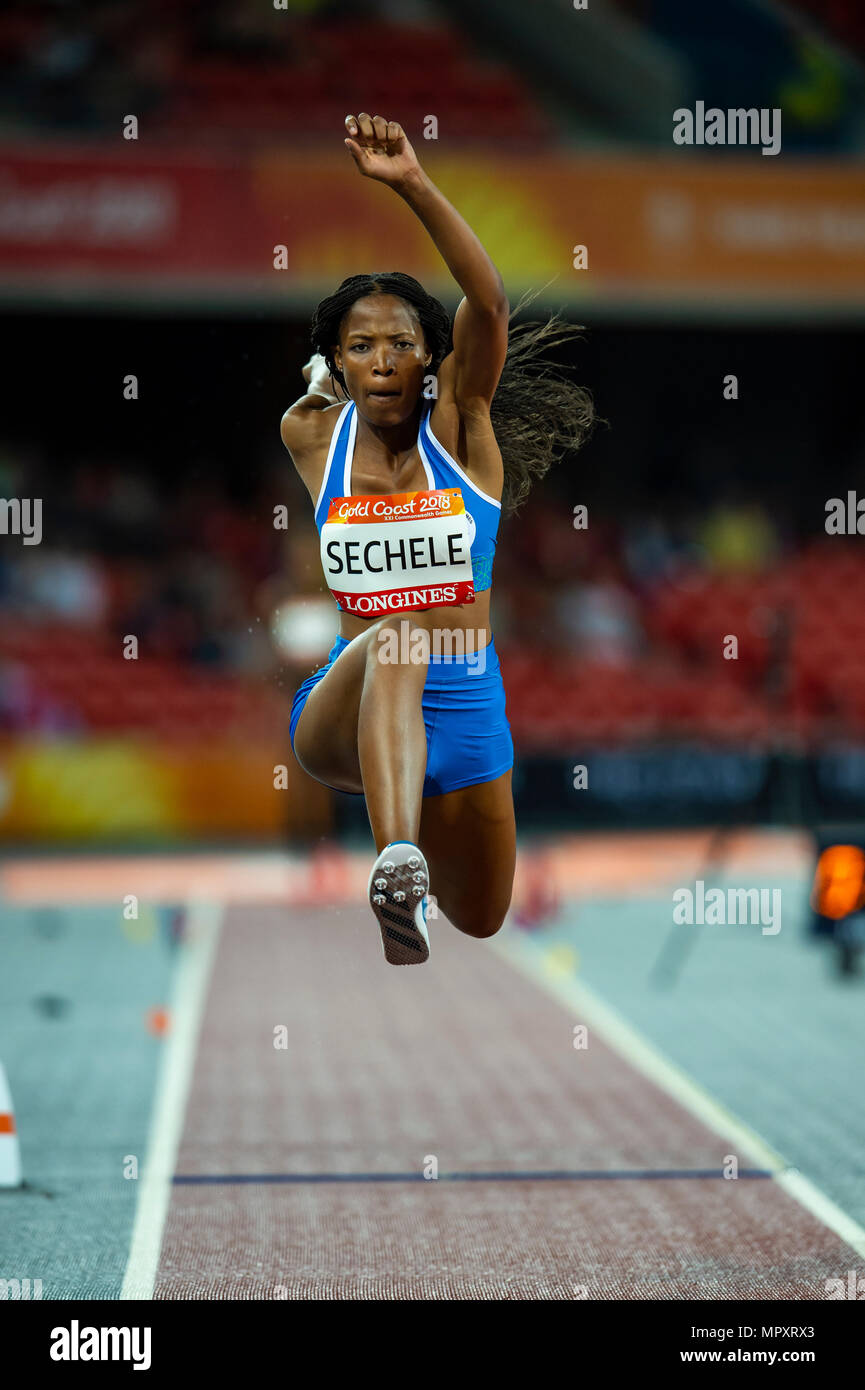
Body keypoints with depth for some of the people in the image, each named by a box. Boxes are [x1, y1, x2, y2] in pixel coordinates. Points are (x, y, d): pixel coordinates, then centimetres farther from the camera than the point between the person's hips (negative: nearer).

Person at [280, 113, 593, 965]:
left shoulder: (458, 422, -4)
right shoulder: (310, 436, 2)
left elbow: (487, 303, -24)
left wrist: (413, 184, -32)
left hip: (466, 705, 2)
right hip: (341, 708, -2)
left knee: (480, 921, 17)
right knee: (395, 645, -39)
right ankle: (396, 861, -61)